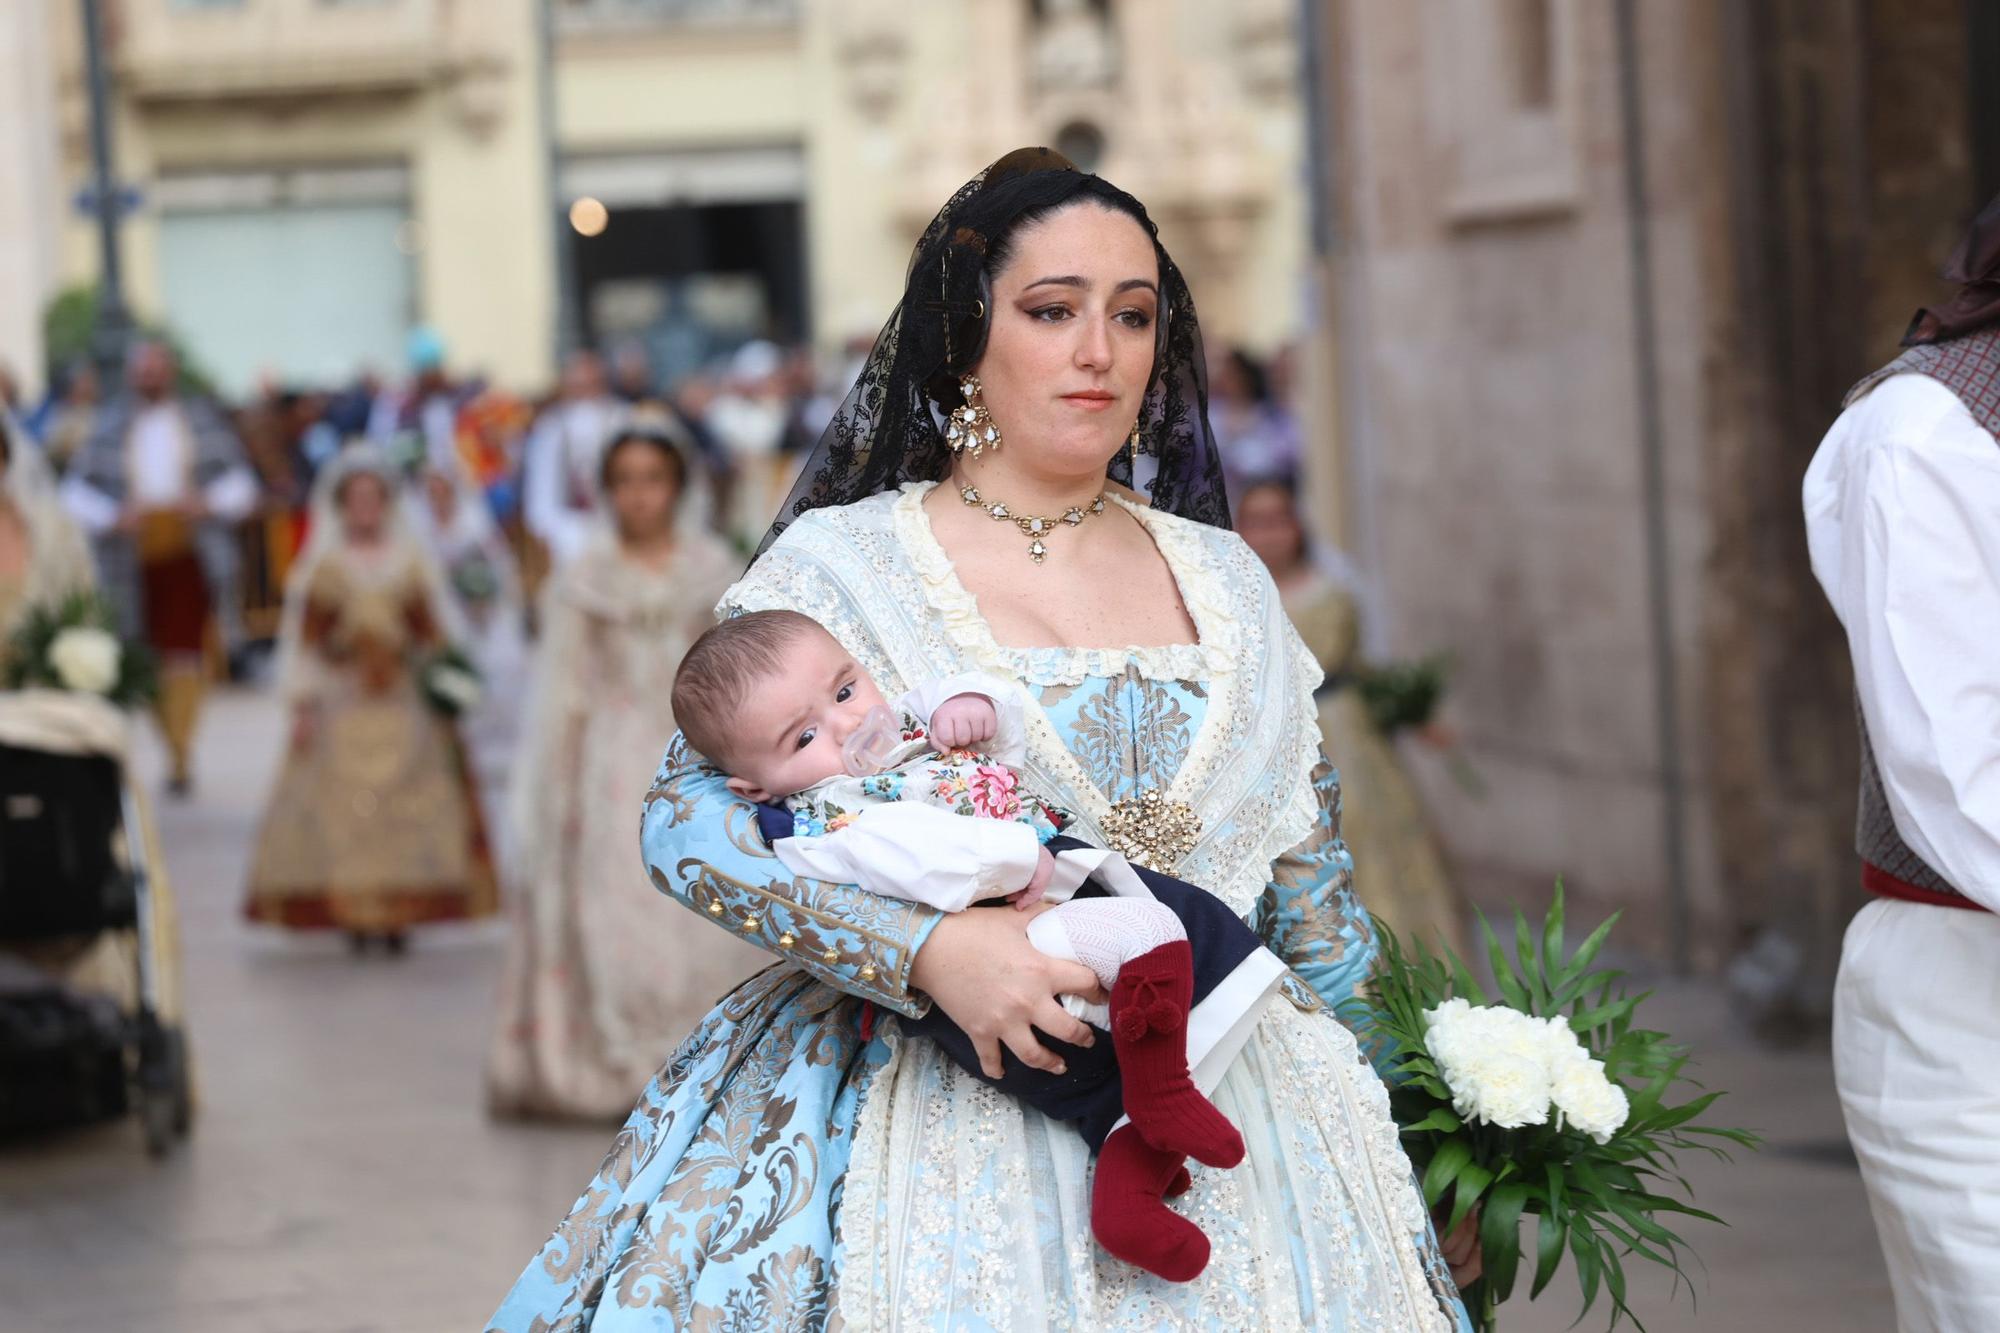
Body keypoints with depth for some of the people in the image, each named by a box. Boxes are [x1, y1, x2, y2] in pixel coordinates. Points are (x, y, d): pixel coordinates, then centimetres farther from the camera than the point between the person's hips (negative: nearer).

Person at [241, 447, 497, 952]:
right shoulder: (321, 564, 3)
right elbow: (301, 637, 3)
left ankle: (402, 908, 3)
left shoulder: (412, 560, 8)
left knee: (410, 805, -3)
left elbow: (436, 634, 12)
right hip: (341, 705, -1)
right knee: (341, 808, -6)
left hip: (405, 704, 1)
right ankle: (353, 914, -2)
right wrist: (302, 704, -3)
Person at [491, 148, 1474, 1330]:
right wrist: (930, 948, -20)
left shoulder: (1229, 582, 12)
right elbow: (689, 824, -9)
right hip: (945, 1118, -3)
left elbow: (1317, 900, 18)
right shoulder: (841, 561, 0)